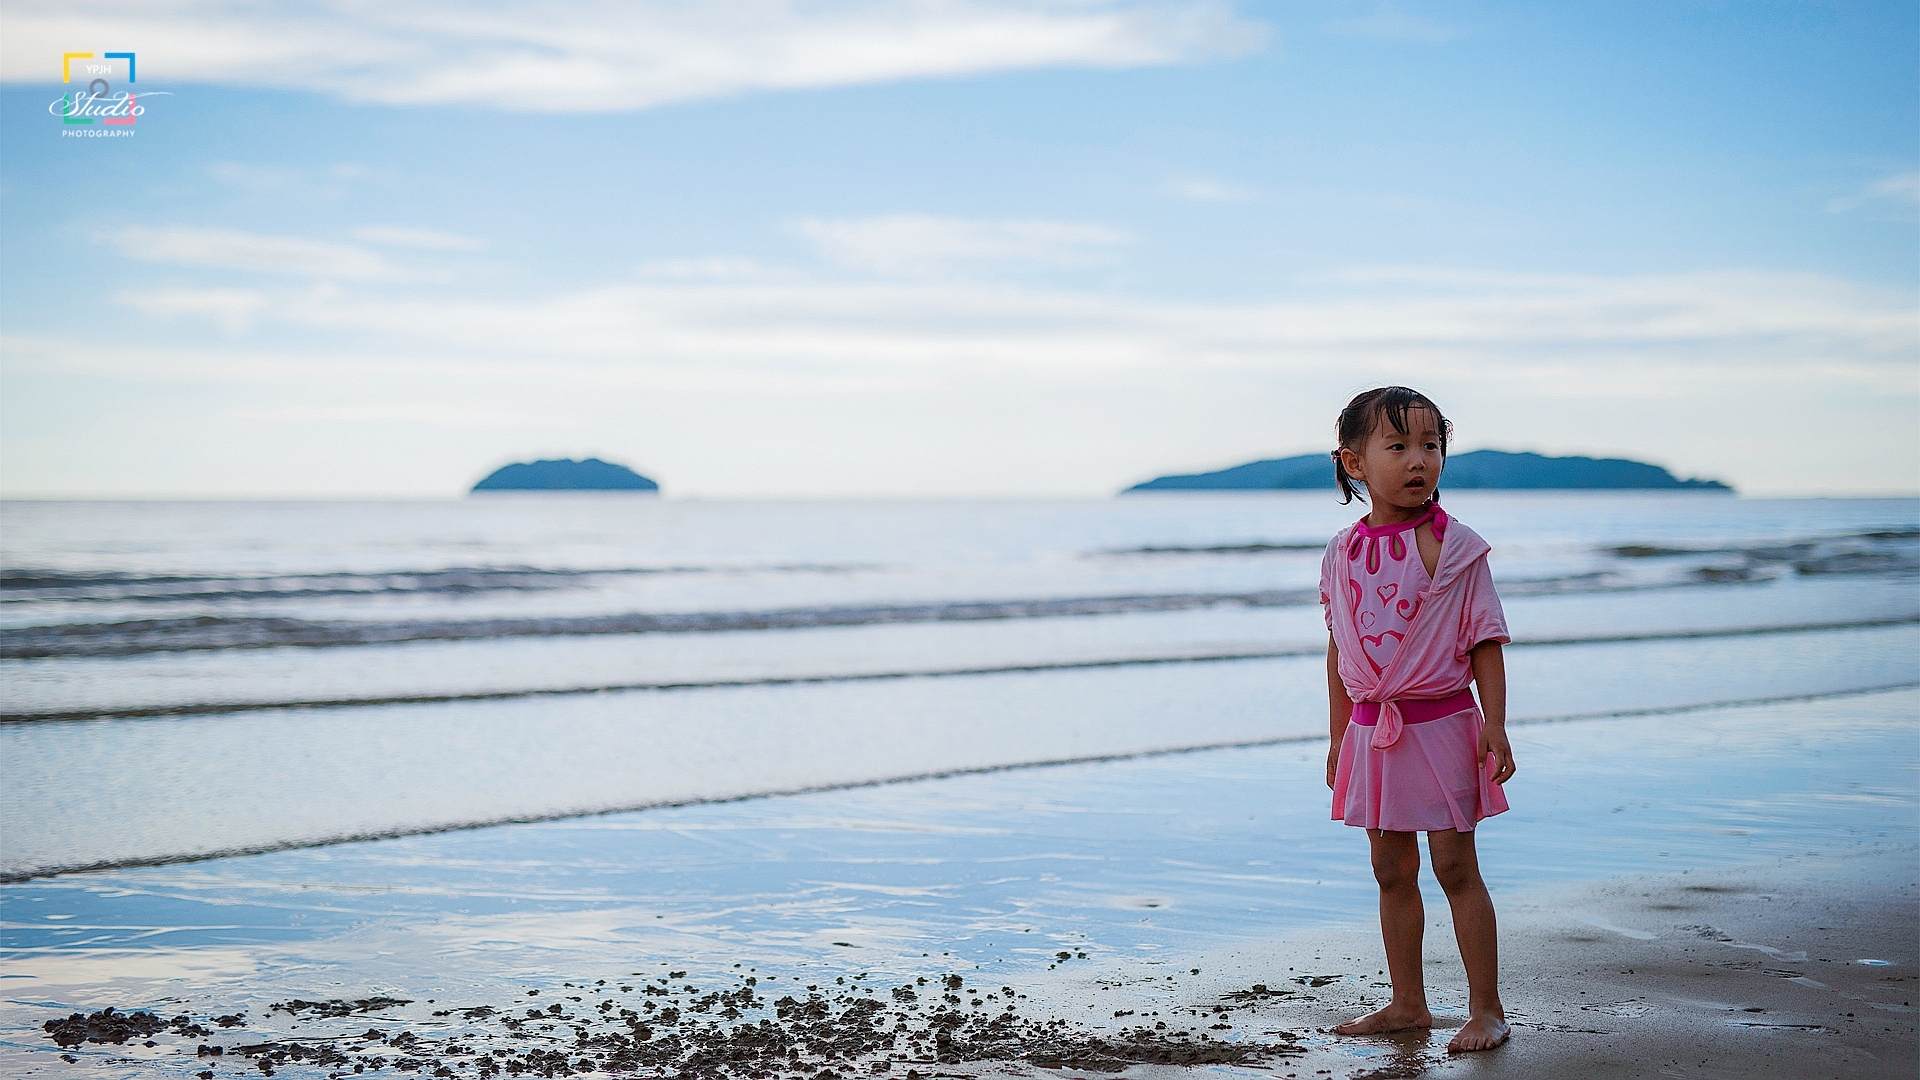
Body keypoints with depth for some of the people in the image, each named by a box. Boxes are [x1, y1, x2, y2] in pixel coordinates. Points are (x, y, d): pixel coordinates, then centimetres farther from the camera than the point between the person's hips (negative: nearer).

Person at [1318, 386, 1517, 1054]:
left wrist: (1495, 726, -13)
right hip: (1373, 730, 5)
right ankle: (1407, 1002, 23)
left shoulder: (1454, 546, -7)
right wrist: (1339, 737, 14)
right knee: (1391, 870, 11)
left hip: (1440, 724, -4)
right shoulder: (1343, 554, 4)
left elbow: (1484, 643, -6)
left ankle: (1486, 1008, 7)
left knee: (1455, 866, -2)